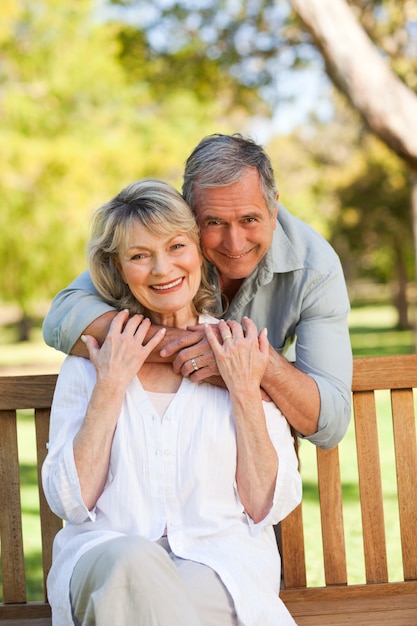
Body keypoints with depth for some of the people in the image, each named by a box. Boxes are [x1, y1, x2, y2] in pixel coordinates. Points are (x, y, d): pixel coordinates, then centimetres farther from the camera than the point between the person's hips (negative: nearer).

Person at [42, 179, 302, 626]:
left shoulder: (243, 355, 9)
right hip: (104, 553, 1)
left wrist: (245, 392, -4)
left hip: (219, 569, 0)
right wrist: (110, 385, -5)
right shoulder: (89, 360, 10)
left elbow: (268, 507, 3)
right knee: (131, 560, -36)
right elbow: (69, 502, 0)